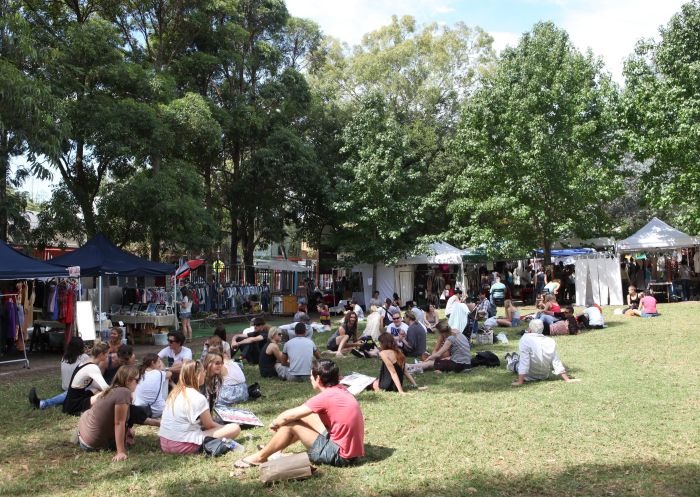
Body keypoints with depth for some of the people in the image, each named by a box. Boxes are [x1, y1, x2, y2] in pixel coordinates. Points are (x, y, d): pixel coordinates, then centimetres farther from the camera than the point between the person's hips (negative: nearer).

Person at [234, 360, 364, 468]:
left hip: (339, 455, -9)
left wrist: (275, 423, 7)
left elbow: (287, 416, -14)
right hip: (352, 451, 9)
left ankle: (260, 457, 15)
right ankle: (272, 448, 33)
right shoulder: (341, 390, 6)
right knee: (306, 416, 19)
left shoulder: (326, 397, -19)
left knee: (290, 423, -3)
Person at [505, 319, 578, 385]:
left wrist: (520, 382, -25)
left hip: (529, 377, -5)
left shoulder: (525, 339, -24)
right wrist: (567, 379, -1)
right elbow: (556, 362, -8)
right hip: (544, 376, 5)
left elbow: (524, 361, -27)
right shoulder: (551, 342, -10)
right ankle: (516, 359, 59)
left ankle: (510, 361, 56)